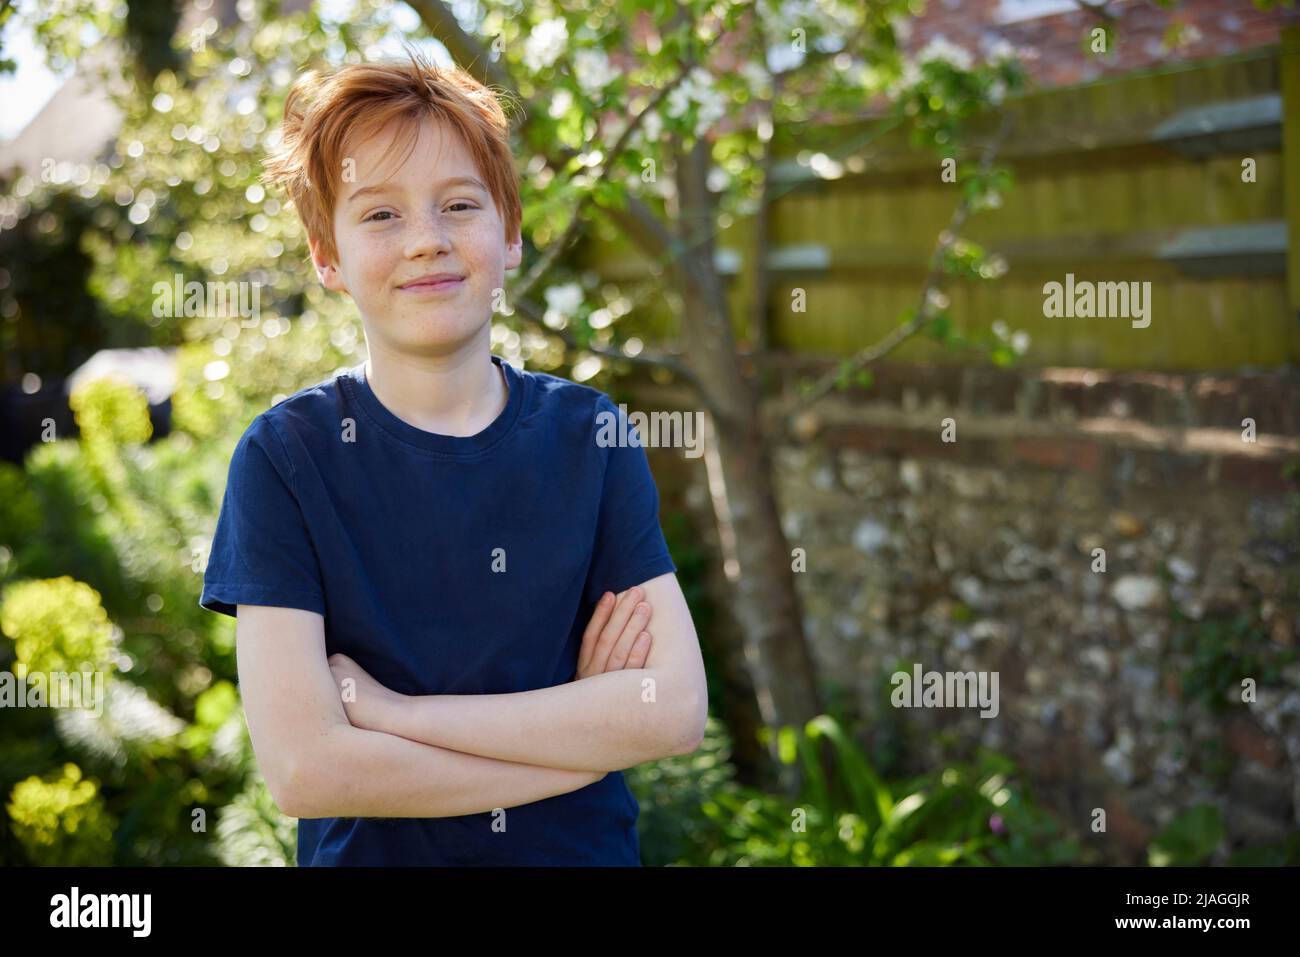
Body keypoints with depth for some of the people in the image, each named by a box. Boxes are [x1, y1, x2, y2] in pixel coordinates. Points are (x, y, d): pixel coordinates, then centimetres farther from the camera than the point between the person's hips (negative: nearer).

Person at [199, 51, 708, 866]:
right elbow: (302, 768, -20)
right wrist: (584, 725, -18)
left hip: (587, 849, 2)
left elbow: (679, 708, -15)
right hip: (370, 853, -1)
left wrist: (395, 711, -19)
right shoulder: (286, 455, -11)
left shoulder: (589, 434, -6)